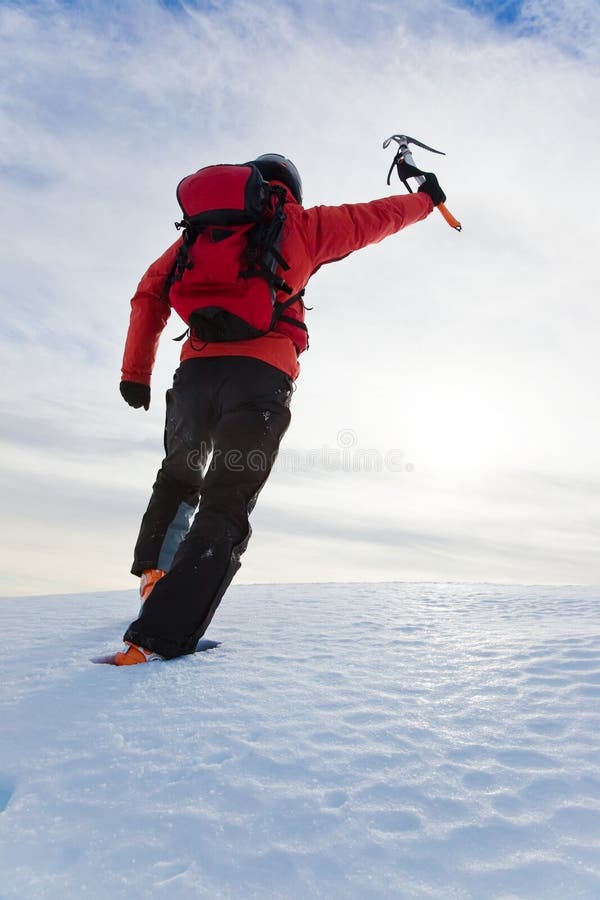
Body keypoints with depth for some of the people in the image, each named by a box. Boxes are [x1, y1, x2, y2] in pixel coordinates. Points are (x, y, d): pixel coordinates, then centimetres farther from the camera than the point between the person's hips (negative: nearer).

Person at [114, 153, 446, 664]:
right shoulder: (301, 223, 14)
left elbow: (151, 293, 17)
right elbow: (376, 218, 27)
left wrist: (135, 371, 18)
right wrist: (425, 199, 46)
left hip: (196, 367, 4)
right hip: (261, 373, -4)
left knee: (179, 476, 26)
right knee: (225, 507, -7)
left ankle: (153, 568, 12)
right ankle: (159, 637, -14)